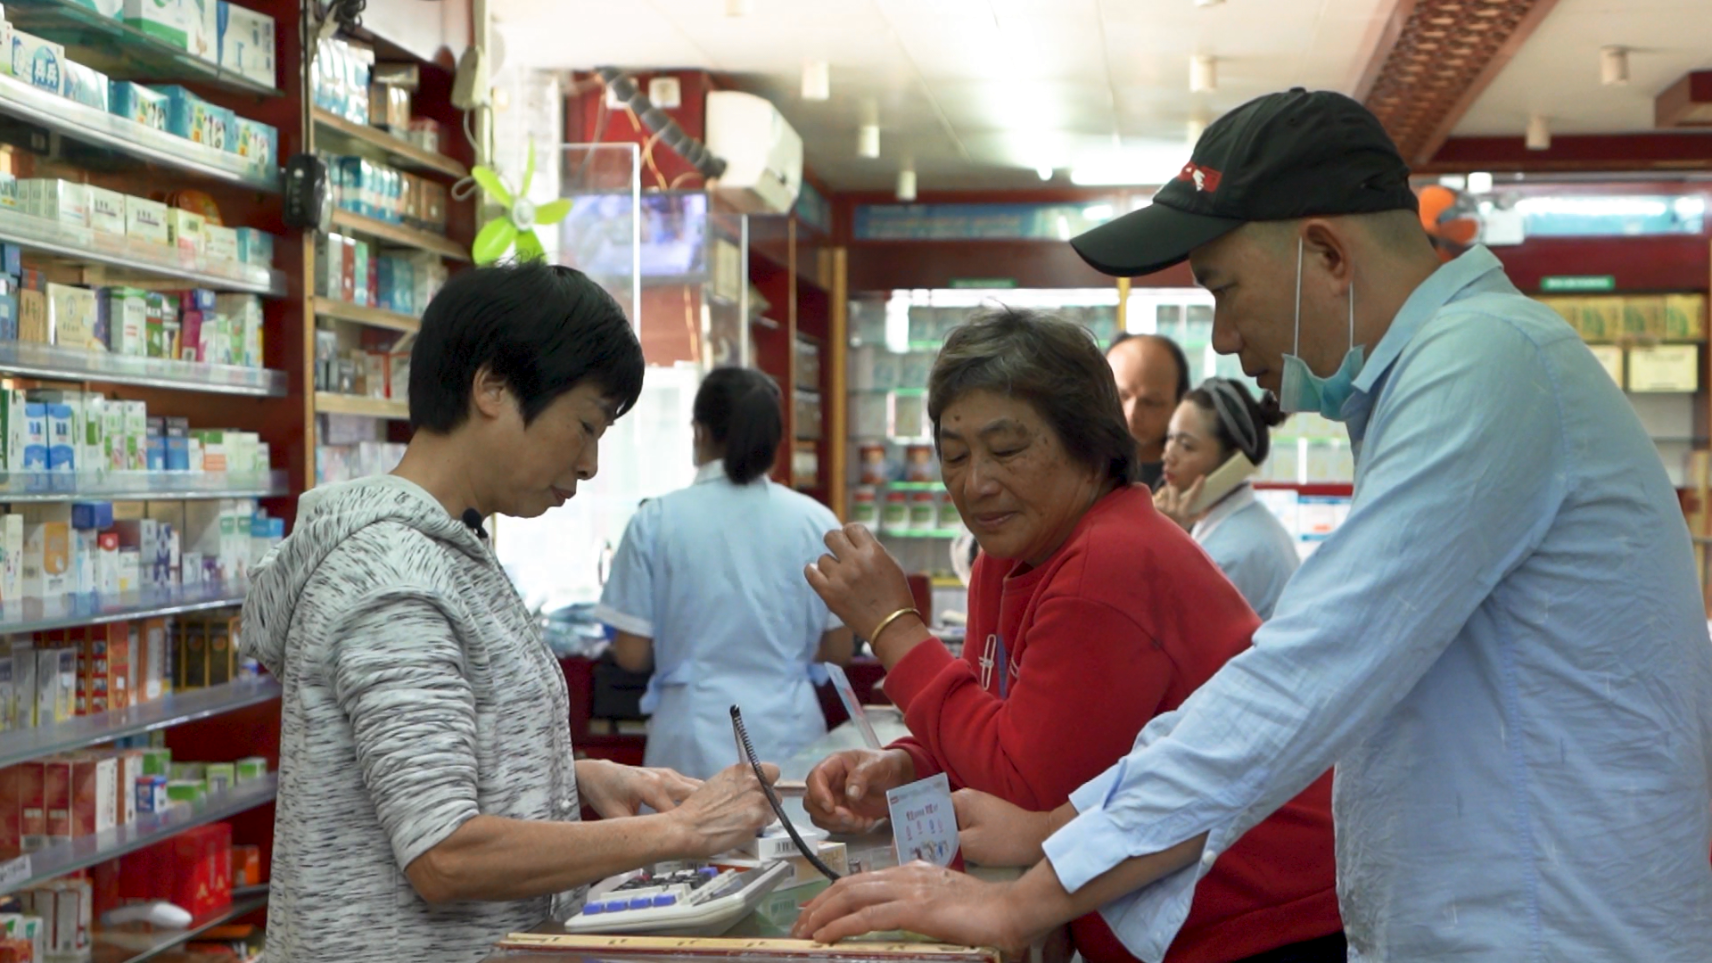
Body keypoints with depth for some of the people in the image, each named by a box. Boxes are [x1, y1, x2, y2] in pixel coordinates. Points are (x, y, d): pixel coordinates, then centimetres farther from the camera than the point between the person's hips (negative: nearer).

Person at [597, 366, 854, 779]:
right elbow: (838, 649, 6)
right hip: (790, 737, 2)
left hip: (695, 739, -1)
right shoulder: (816, 521, 0)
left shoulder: (655, 521, -5)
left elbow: (631, 653, -3)